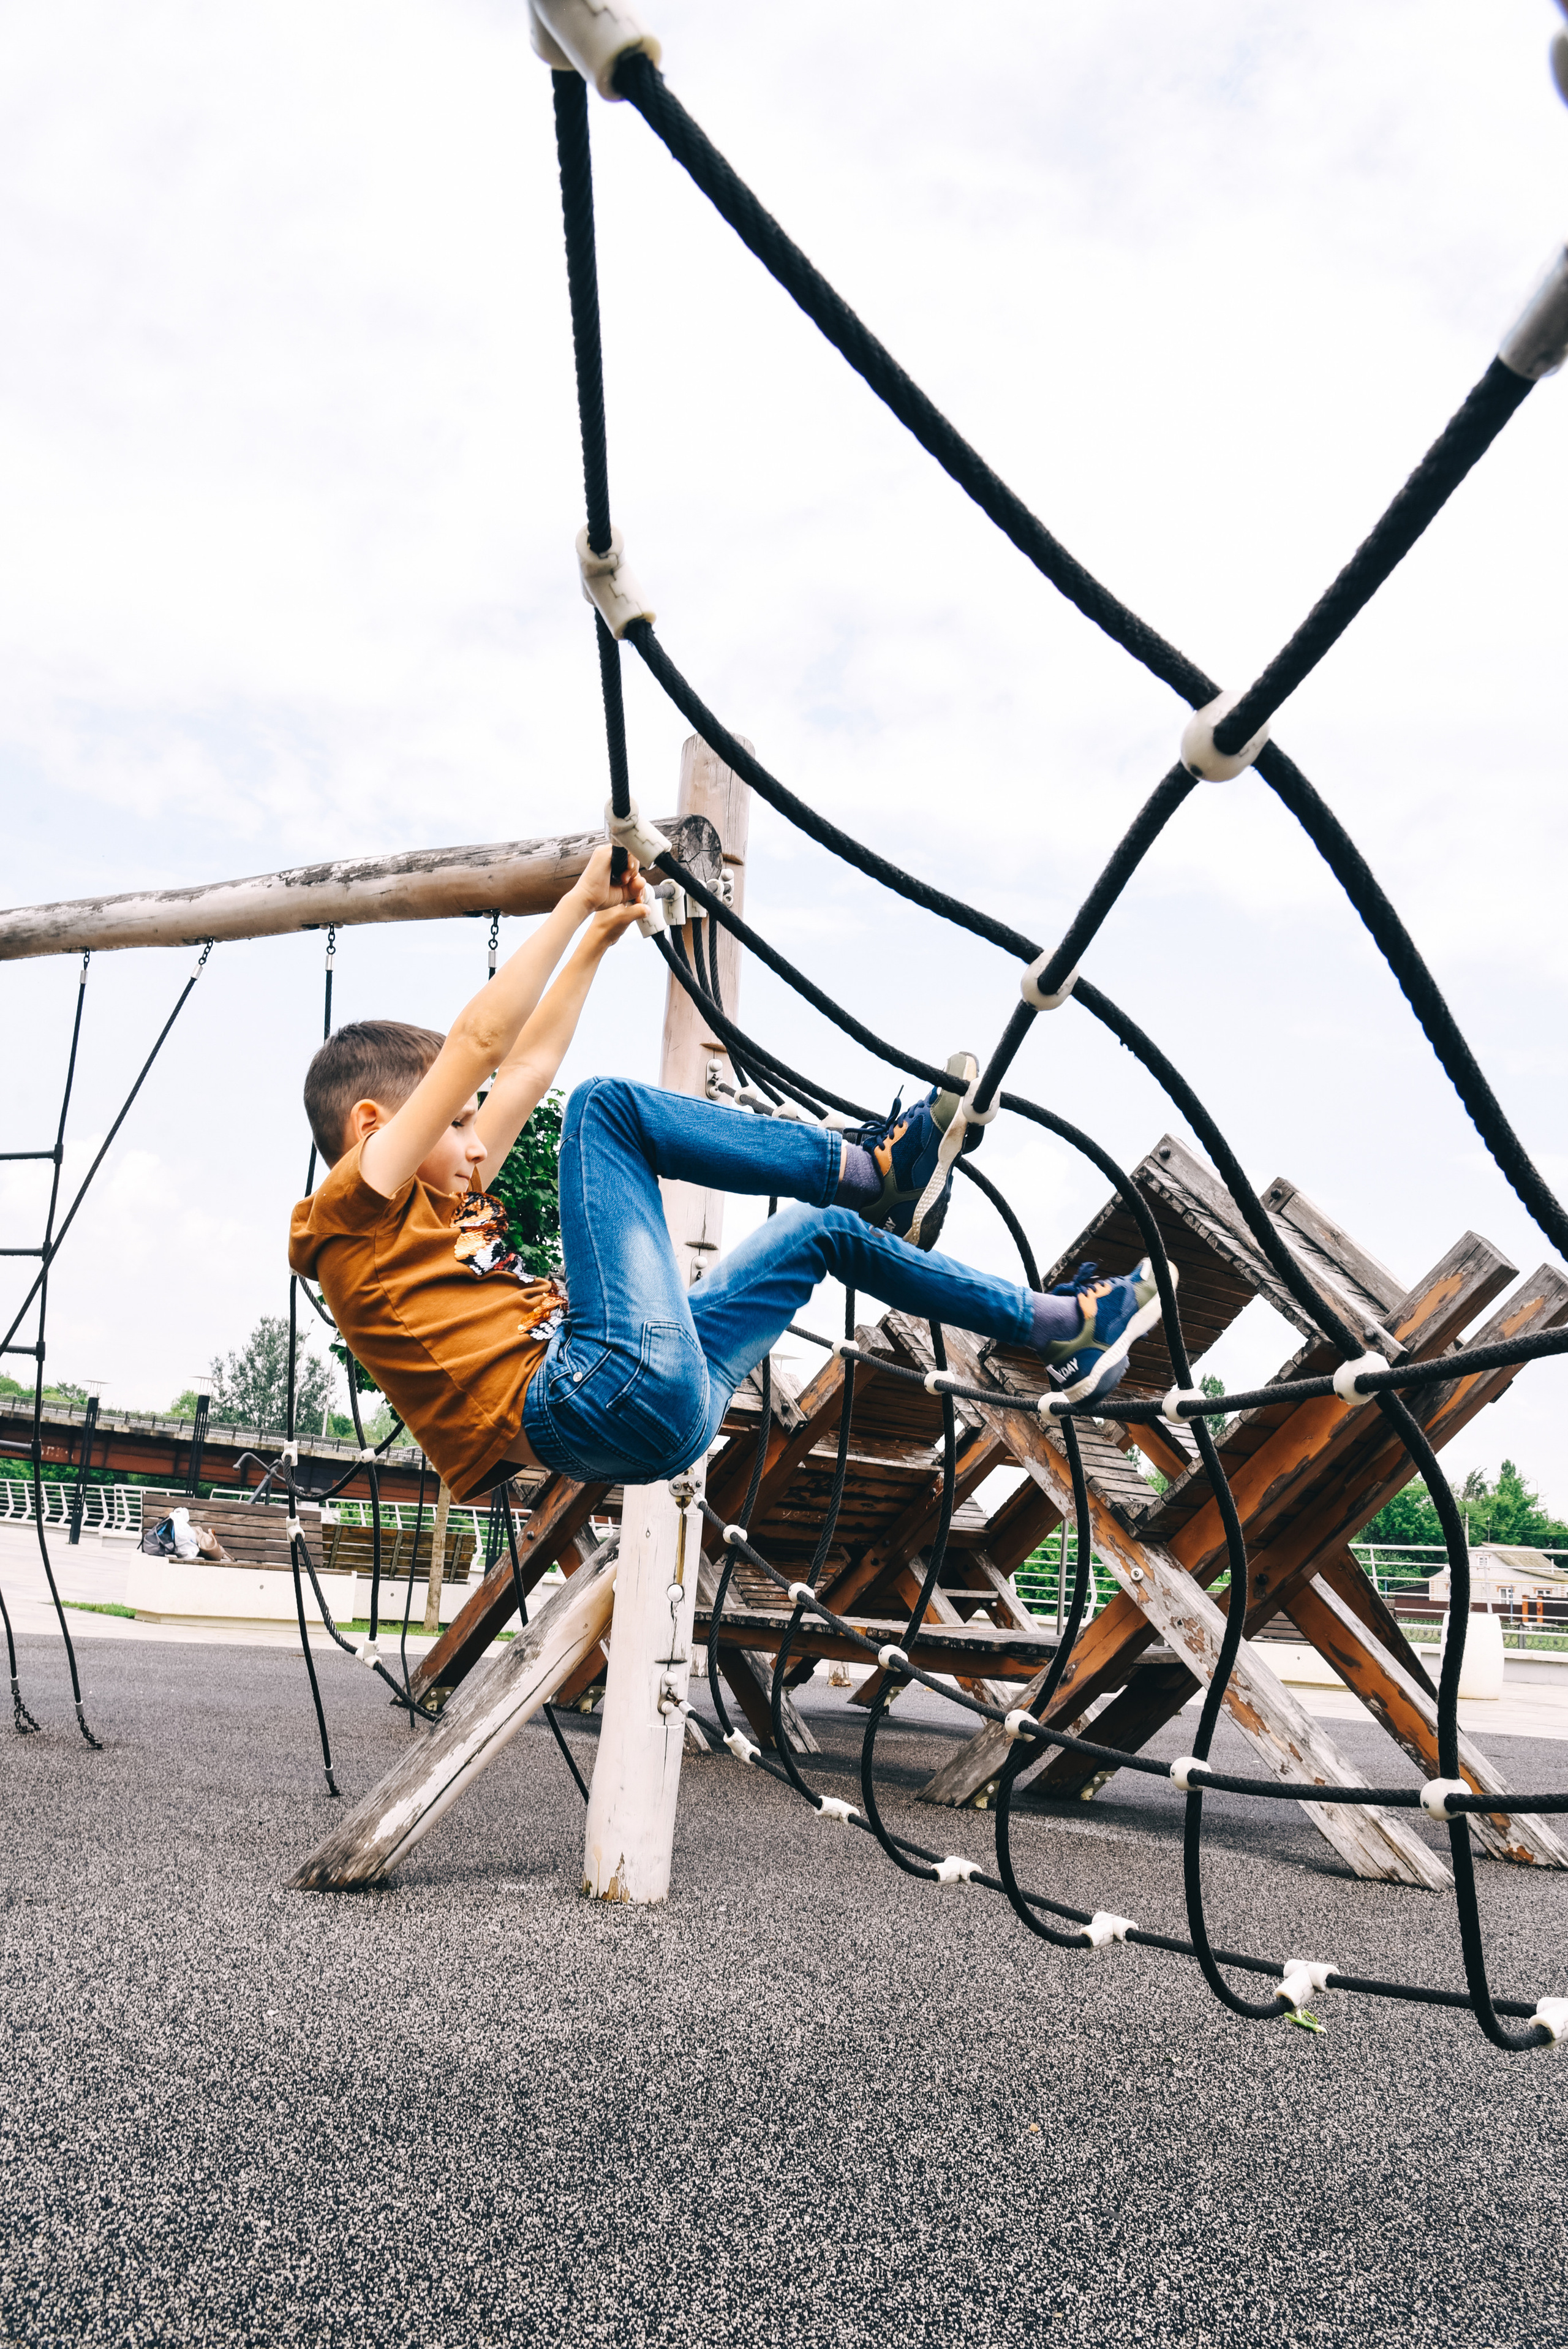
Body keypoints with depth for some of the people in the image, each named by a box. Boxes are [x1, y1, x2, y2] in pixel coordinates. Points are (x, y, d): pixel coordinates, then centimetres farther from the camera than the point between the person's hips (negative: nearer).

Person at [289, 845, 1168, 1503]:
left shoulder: (437, 1205, 27)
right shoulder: (350, 1212, 2)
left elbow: (529, 1069, 28)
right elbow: (478, 1045, -5)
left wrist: (599, 939, 28)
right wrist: (578, 903, -2)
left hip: (668, 1408, 10)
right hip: (604, 1394, -10)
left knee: (818, 1230, 20)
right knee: (607, 1104, -11)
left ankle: (1064, 1323, 25)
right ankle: (875, 1169, -5)